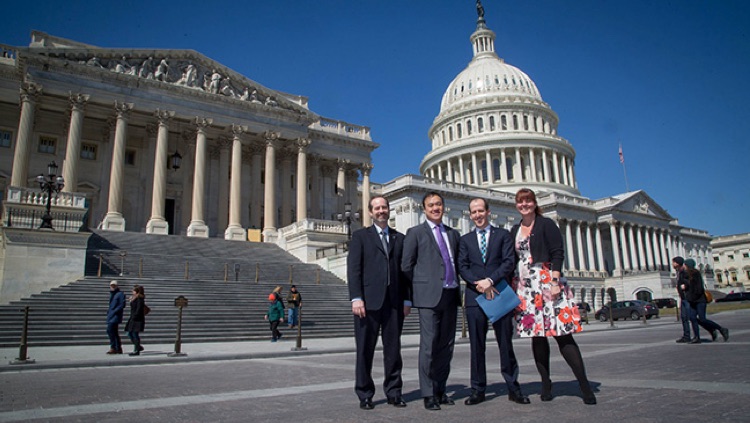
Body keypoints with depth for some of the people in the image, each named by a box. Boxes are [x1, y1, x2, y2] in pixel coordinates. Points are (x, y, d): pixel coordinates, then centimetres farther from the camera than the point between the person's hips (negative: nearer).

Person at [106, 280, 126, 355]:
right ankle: (119, 349, 14)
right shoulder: (112, 294, 19)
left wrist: (114, 311, -18)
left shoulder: (120, 294, -6)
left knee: (110, 330, -17)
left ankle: (113, 348, -13)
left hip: (116, 316, -9)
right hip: (111, 316, 9)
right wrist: (109, 312, 11)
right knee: (115, 332, 10)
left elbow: (122, 305, -14)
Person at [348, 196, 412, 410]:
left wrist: (407, 299, 6)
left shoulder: (399, 238, 16)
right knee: (365, 350, 3)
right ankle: (364, 395, 15)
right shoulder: (360, 236, 7)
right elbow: (353, 269, -2)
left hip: (394, 302, 3)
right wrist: (356, 298, -11)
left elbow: (405, 270, 13)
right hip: (369, 301, -3)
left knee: (393, 349, 7)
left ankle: (393, 392, 19)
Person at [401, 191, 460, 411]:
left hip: (451, 294, 5)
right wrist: (419, 288, 3)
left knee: (447, 345, 8)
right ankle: (428, 394, 5)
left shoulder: (453, 234, 17)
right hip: (429, 295, -5)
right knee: (429, 345, -4)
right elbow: (406, 265, 1)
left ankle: (440, 390, 20)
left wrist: (457, 286, 11)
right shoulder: (415, 233, 2)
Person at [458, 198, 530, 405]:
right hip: (475, 296, 1)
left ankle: (513, 388, 13)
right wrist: (478, 284, -12)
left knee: (505, 343, 3)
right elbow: (462, 266, 5)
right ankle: (478, 390, 11)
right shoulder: (466, 239, 15)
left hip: (500, 293, -1)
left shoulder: (503, 235, 10)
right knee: (477, 345, 3)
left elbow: (509, 262, -2)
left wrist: (490, 280, -15)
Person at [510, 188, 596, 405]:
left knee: (561, 333, -9)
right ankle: (546, 383, 13)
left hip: (547, 283, -4)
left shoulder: (546, 224, 1)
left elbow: (557, 254, -7)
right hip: (525, 287, 5)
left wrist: (555, 282, -17)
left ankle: (584, 384, -2)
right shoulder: (515, 230, 15)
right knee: (536, 335, 5)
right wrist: (513, 286, 9)